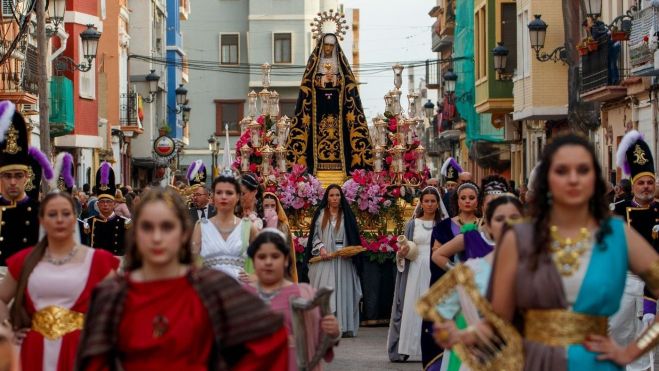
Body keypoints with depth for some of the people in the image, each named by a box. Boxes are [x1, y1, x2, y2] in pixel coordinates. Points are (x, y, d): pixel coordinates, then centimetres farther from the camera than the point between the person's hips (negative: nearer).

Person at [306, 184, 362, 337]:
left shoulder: (347, 215, 7)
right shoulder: (320, 214, 7)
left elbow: (354, 238, 7)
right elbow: (314, 236, 7)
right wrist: (321, 248, -10)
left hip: (343, 260, 0)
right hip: (324, 259, 0)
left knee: (343, 291, -2)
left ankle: (344, 326, -1)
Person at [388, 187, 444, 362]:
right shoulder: (412, 224, 11)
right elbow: (404, 250, 11)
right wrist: (402, 253, -10)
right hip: (415, 271, 1)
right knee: (413, 307, -3)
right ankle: (408, 348, -1)